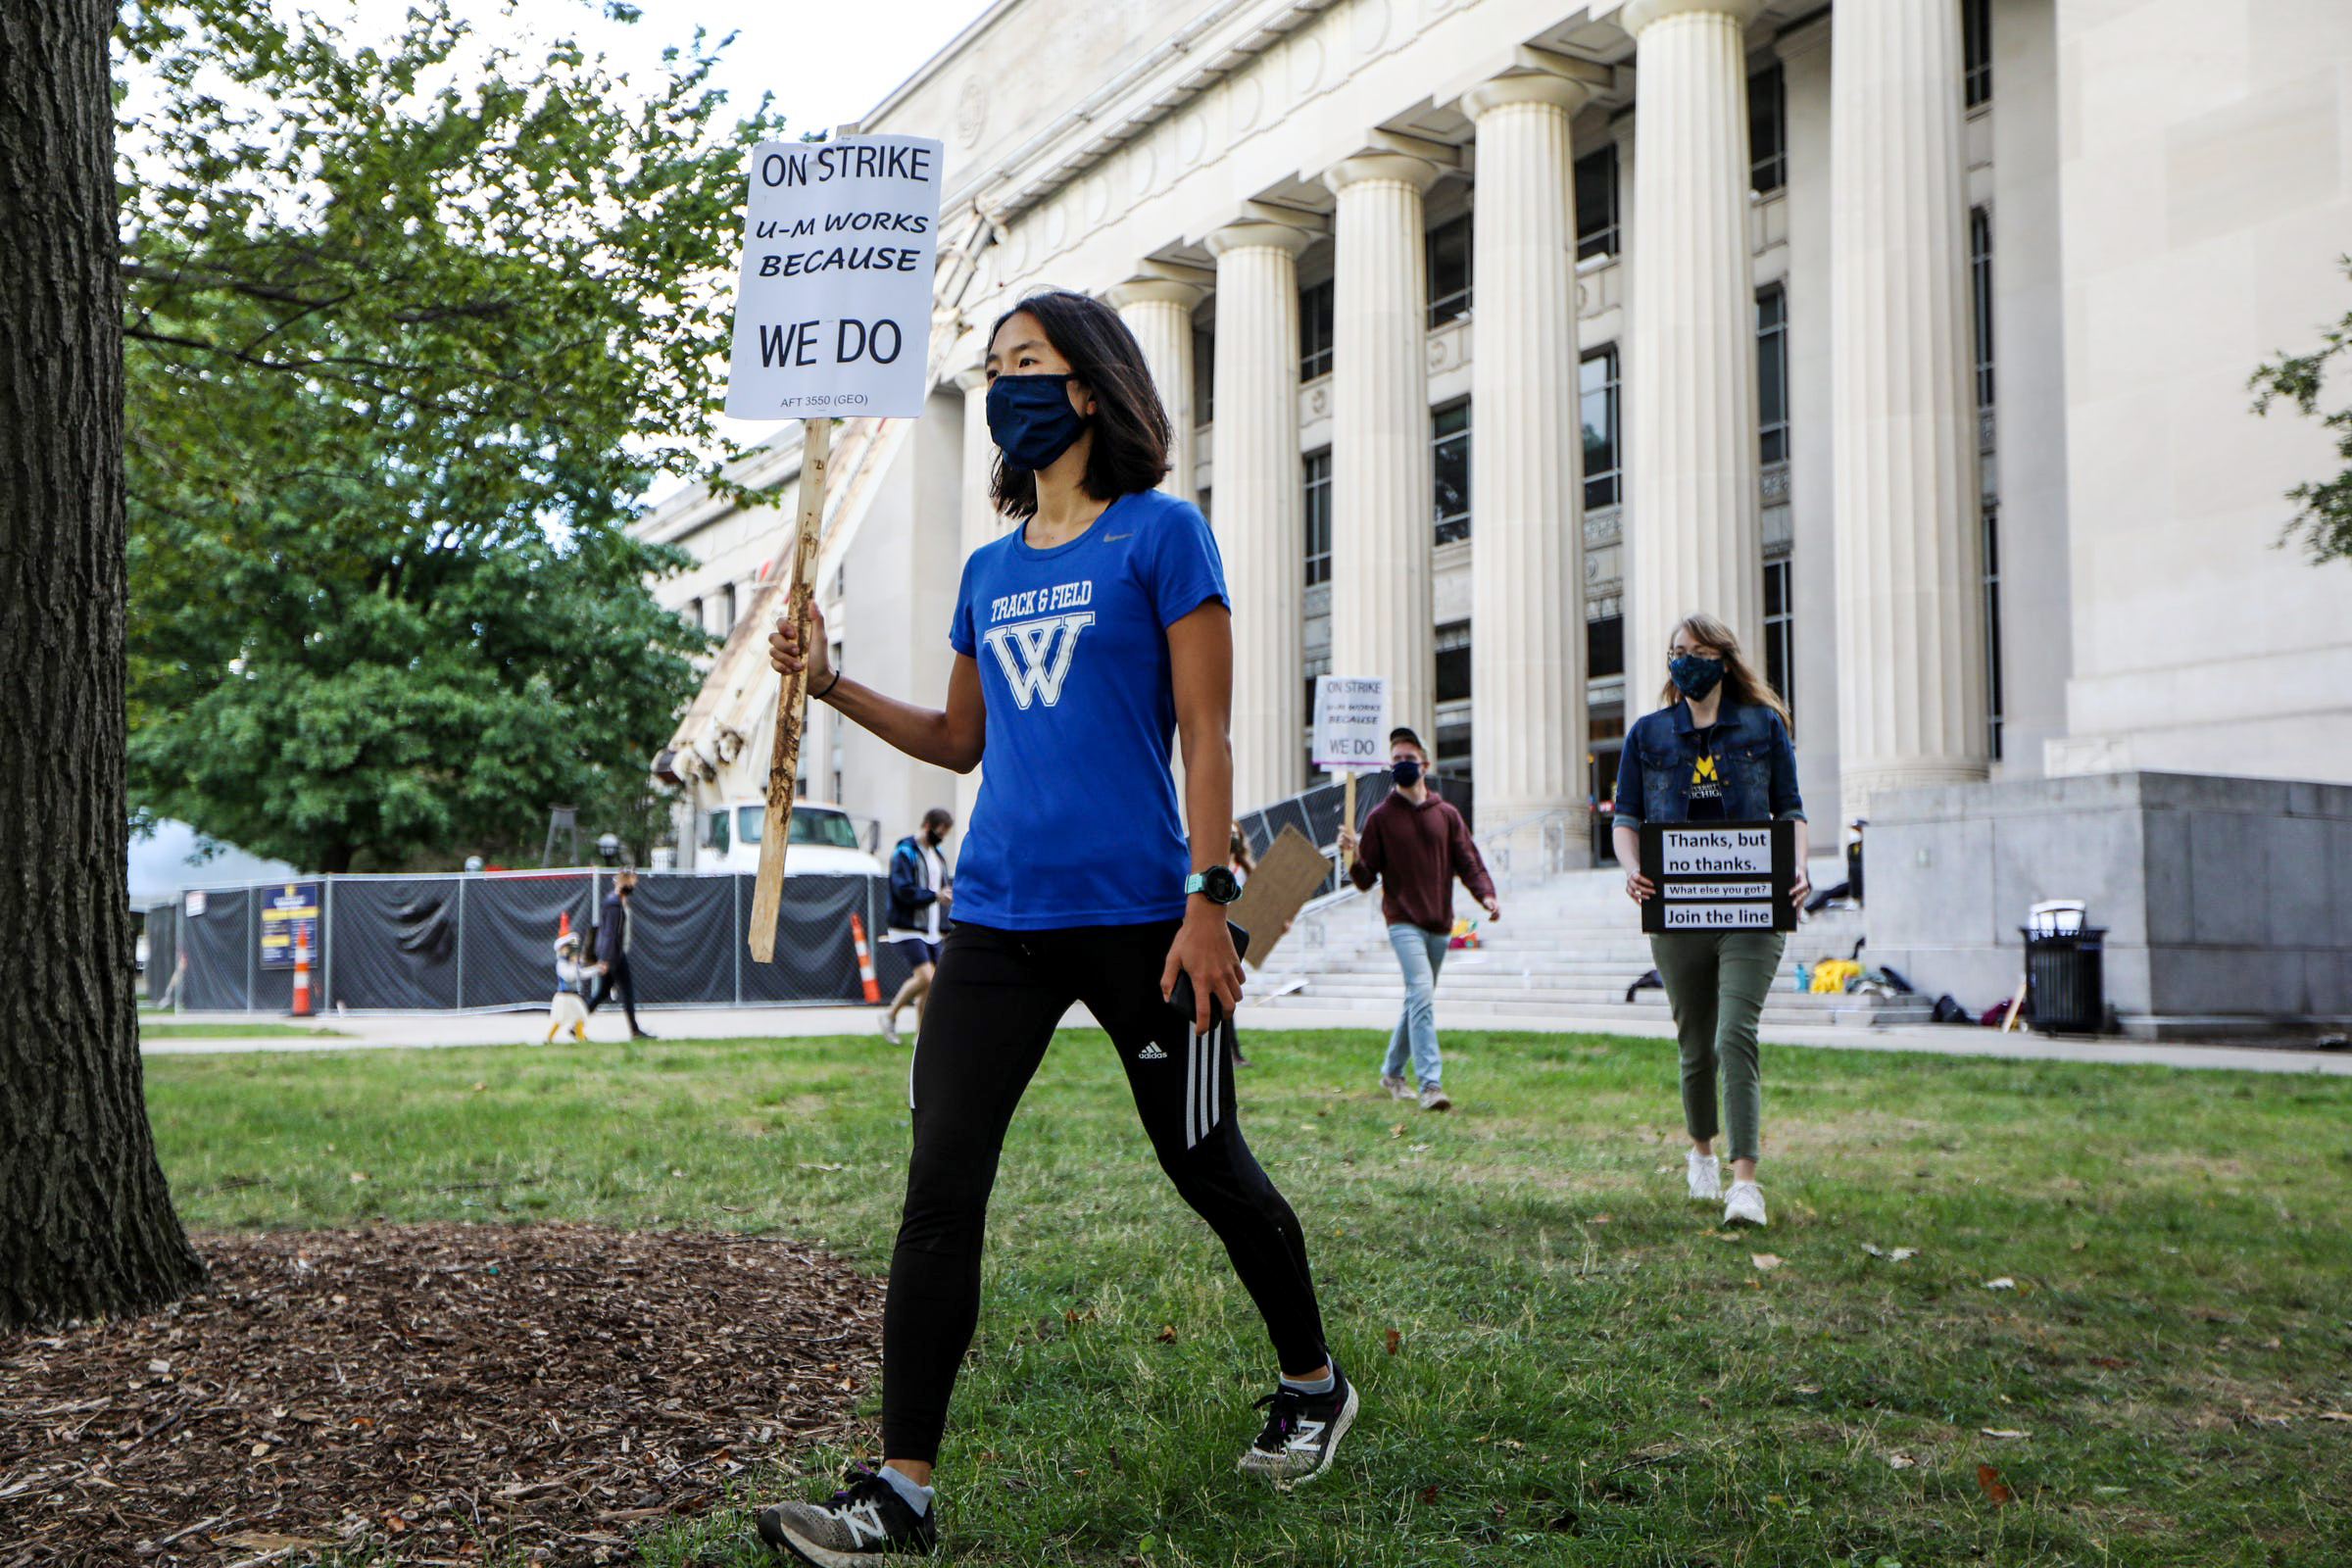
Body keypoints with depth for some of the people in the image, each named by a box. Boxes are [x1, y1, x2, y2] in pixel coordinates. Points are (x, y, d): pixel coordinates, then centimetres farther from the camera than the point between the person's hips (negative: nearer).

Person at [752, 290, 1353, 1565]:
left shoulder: (1161, 534, -2)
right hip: (997, 919, 5)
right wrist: (833, 687, 11)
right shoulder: (989, 570, 15)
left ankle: (1312, 1384, 34)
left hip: (1134, 914, -5)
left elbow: (1205, 737, -7)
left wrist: (1207, 900, -14)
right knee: (940, 1189, -4)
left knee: (1207, 1170, 10)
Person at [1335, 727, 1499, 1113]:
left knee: (1420, 1001, 13)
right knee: (1421, 993, -20)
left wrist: (1486, 894, -13)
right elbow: (1366, 879, 1)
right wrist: (1353, 857, -20)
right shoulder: (1380, 817, 2)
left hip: (1440, 923, 4)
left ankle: (1392, 1071, 31)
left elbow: (1468, 862, 5)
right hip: (1403, 922, -4)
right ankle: (1429, 1083, -24)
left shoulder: (1447, 814, 9)